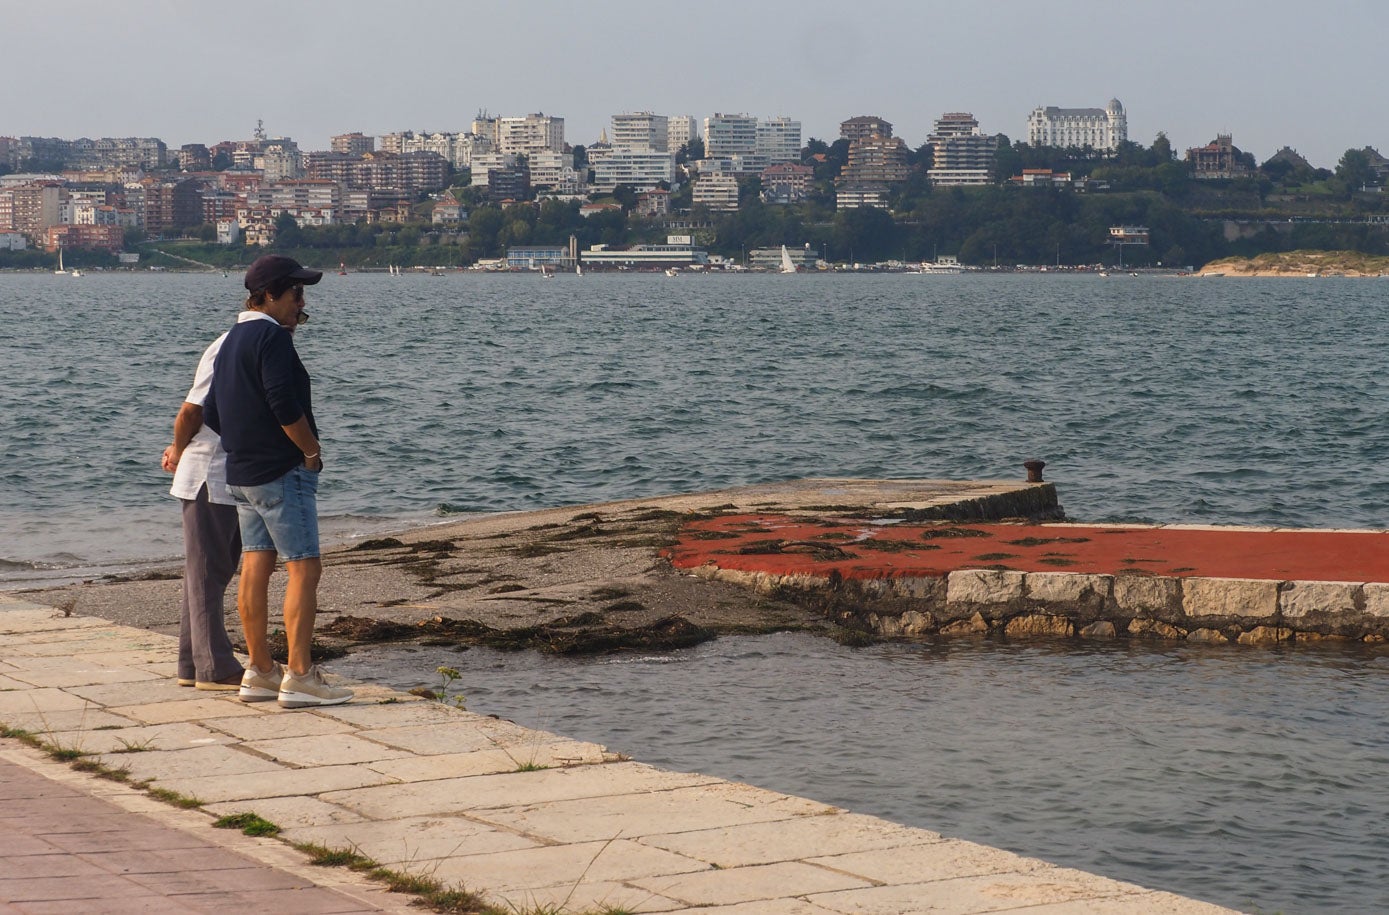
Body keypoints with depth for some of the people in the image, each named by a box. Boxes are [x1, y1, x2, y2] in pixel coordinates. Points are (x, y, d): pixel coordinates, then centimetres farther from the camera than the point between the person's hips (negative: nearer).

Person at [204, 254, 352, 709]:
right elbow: (285, 405, -23)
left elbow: (211, 414, 18)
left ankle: (259, 672, 14)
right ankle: (299, 676, -11)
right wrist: (312, 451, -11)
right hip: (283, 471, -10)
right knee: (305, 568, -8)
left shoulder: (232, 340, 15)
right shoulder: (271, 336, -14)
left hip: (241, 472, 10)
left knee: (255, 567, 11)